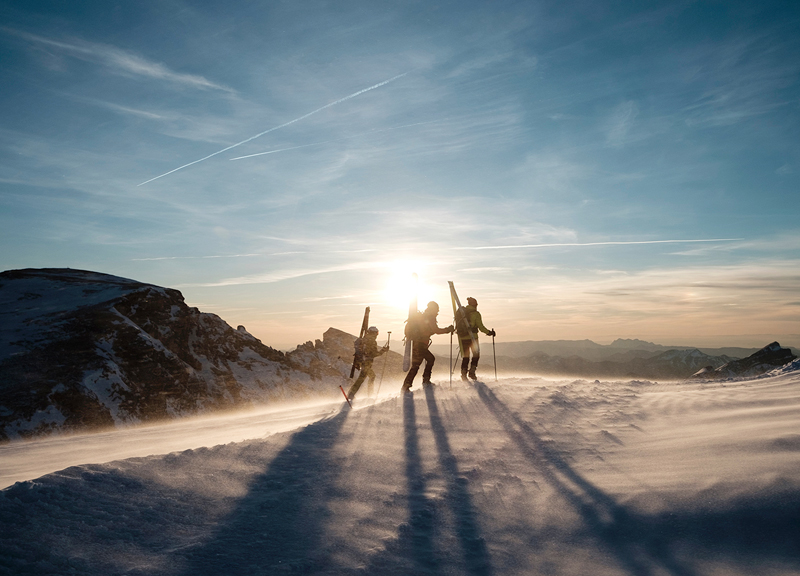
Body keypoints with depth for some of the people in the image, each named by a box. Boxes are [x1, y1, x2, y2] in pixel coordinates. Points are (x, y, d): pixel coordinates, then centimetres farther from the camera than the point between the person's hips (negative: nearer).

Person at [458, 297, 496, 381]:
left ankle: (463, 374, 0)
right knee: (476, 355, 11)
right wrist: (489, 332, 2)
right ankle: (472, 372, -1)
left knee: (465, 356, 11)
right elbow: (481, 327, -8)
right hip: (472, 337, -4)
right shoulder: (476, 314, -5)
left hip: (462, 337, 4)